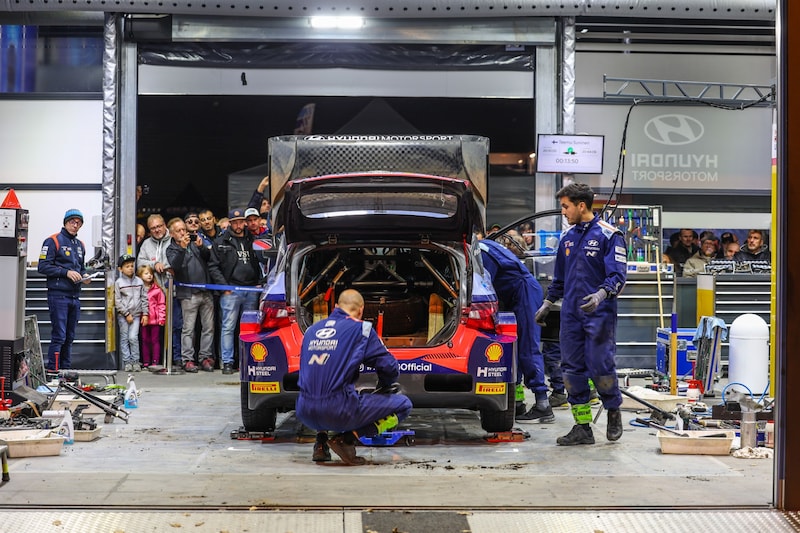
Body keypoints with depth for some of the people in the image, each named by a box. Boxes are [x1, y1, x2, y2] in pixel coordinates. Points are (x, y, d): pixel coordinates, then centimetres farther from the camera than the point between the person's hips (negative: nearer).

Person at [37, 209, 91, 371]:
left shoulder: (80, 245, 18)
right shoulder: (53, 241, -5)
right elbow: (43, 267, -11)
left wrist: (84, 275, 6)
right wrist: (66, 272, -17)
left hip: (75, 296, 7)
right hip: (58, 295, -7)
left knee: (70, 337, 11)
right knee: (59, 336, -9)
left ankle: (66, 369, 18)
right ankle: (52, 370, -4)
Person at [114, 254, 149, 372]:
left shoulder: (139, 281, 7)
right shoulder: (118, 283, -1)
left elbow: (144, 298, 9)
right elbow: (118, 301, -4)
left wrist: (145, 314, 3)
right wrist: (127, 314, -8)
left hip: (136, 315, 1)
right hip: (123, 315, -1)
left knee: (133, 337, -6)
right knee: (124, 338, 2)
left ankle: (135, 361, 2)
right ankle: (127, 362, 7)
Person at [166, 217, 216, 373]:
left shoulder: (194, 243, 17)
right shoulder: (172, 249, 6)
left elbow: (208, 257, 5)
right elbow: (175, 265, -14)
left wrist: (201, 246, -13)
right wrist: (182, 247, -25)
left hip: (206, 292, 4)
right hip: (189, 294, -4)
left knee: (208, 327, 4)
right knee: (188, 328, -4)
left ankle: (205, 357, 10)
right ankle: (187, 359, -1)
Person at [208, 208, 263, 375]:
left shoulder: (252, 240, 14)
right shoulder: (221, 242, 4)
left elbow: (259, 264, 18)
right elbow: (213, 266, 1)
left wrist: (259, 282, 4)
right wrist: (224, 286, -7)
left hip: (252, 291, 3)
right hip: (231, 291, -3)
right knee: (228, 327, -5)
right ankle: (227, 362, -2)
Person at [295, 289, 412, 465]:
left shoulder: (312, 330, 19)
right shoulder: (360, 329, 4)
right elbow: (389, 367, 4)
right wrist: (384, 385, 28)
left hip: (305, 414, 6)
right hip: (339, 412, -6)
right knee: (403, 405, 8)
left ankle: (321, 440, 17)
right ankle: (347, 438, -5)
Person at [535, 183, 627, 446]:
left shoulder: (609, 235, -6)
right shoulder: (568, 237, 14)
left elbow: (617, 275, -13)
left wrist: (601, 295, -29)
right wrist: (547, 304, 23)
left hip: (599, 314, -6)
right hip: (571, 314, 7)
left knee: (600, 365, -7)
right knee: (572, 368, 4)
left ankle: (614, 413, 19)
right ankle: (582, 427, 11)